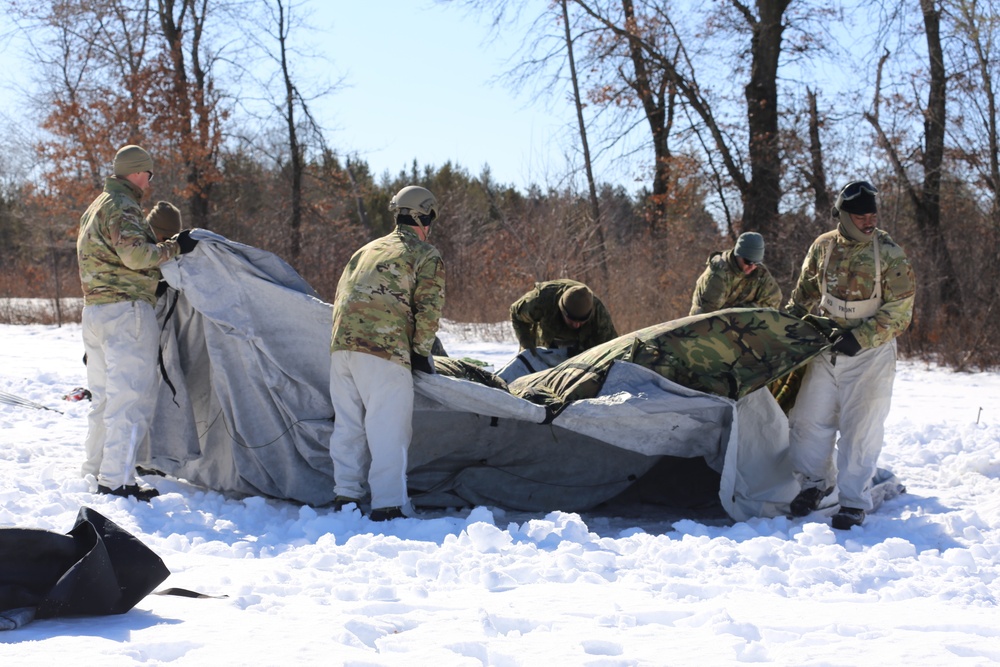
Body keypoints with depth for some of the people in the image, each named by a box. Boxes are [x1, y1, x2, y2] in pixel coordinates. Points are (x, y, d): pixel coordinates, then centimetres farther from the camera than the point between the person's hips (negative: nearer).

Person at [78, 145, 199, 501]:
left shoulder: (96, 208, 22)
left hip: (94, 309, 10)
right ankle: (116, 479, -15)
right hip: (126, 311, -10)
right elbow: (136, 254, -24)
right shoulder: (123, 207, -11)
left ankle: (96, 468, 27)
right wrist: (174, 247, -13)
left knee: (105, 396, 19)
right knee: (130, 398, -10)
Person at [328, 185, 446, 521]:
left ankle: (345, 496, 18)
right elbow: (428, 310, -4)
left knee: (347, 424, 14)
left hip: (341, 345, 6)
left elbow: (341, 295, 26)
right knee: (388, 430, -5)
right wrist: (421, 351, 3)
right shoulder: (428, 257, 6)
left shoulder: (367, 250, 27)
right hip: (384, 348, -6)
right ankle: (388, 505, -8)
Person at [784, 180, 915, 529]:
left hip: (871, 353, -4)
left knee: (860, 430, -3)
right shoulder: (823, 246, 0)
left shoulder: (889, 254, -12)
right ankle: (816, 483, 30)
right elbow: (805, 291, 18)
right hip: (827, 347, 4)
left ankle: (854, 502, 10)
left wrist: (861, 337, -21)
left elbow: (900, 311, -13)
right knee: (808, 420, 6)